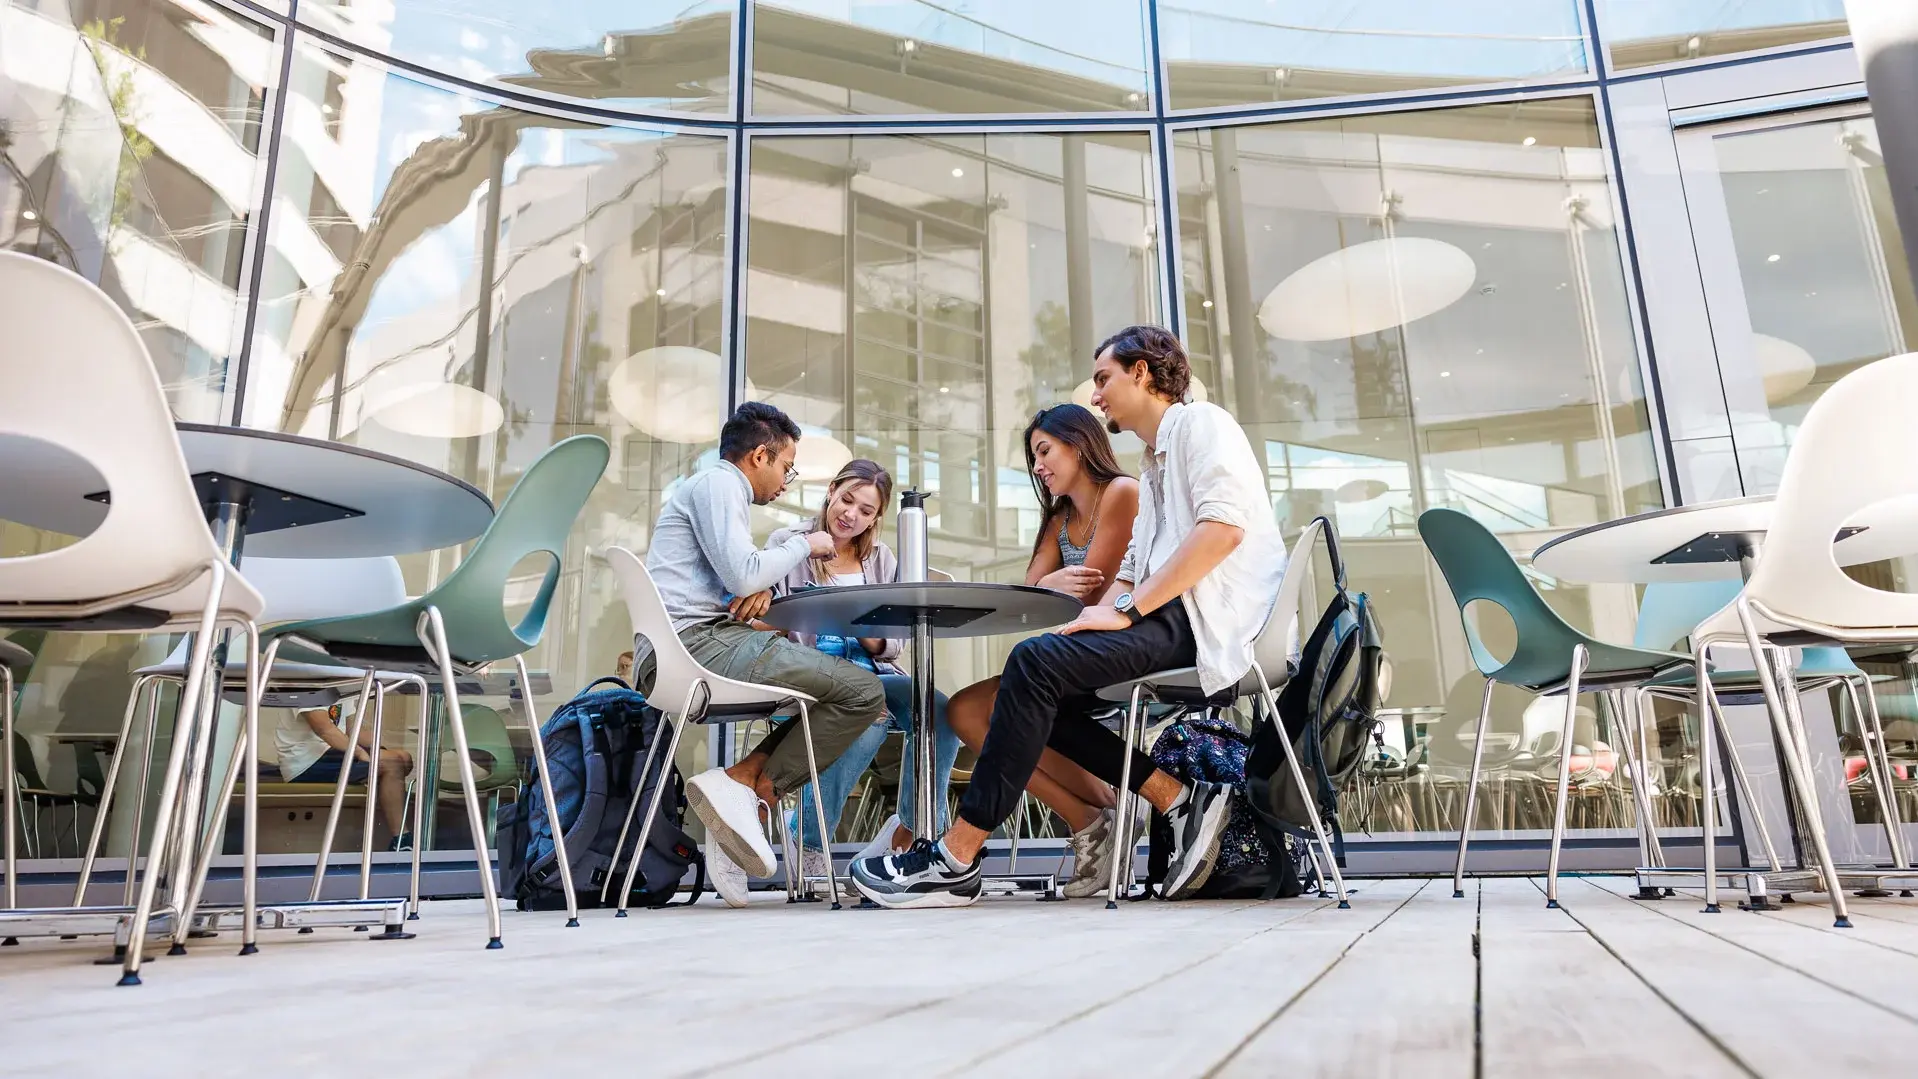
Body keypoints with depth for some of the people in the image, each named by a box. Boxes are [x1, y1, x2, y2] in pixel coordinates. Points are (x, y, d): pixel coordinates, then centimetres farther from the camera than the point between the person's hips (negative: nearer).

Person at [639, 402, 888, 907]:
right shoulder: (716, 483, -1)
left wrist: (758, 593, 7)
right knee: (861, 690, -14)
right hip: (694, 643, -10)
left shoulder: (722, 490, 30)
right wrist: (804, 544, 2)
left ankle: (741, 780, -2)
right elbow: (744, 573, -15)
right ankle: (747, 787, -16)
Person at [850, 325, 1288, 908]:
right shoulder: (1152, 473, 30)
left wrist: (1127, 610, -19)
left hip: (1211, 615, -10)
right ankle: (1182, 801, -4)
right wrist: (1096, 616, 3)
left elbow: (1224, 526, -16)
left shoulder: (1202, 423, 1)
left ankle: (955, 862, -21)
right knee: (1048, 694, 2)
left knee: (1036, 662, -22)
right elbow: (1132, 568, 23)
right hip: (1174, 619, 10)